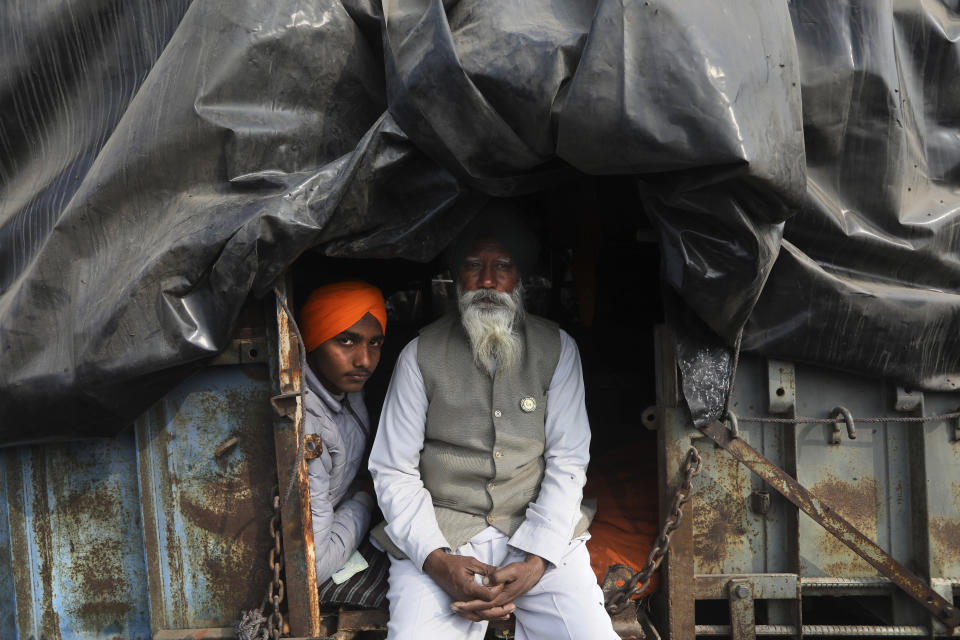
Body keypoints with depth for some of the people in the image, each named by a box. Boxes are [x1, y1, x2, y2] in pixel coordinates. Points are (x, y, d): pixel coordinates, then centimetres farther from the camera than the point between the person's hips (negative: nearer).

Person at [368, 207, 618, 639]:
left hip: (537, 528, 1)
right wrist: (435, 559, -16)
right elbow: (393, 470, 0)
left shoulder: (557, 349, 5)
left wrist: (535, 562, -13)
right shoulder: (422, 355, 2)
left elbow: (568, 461, 1)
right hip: (441, 532, -1)